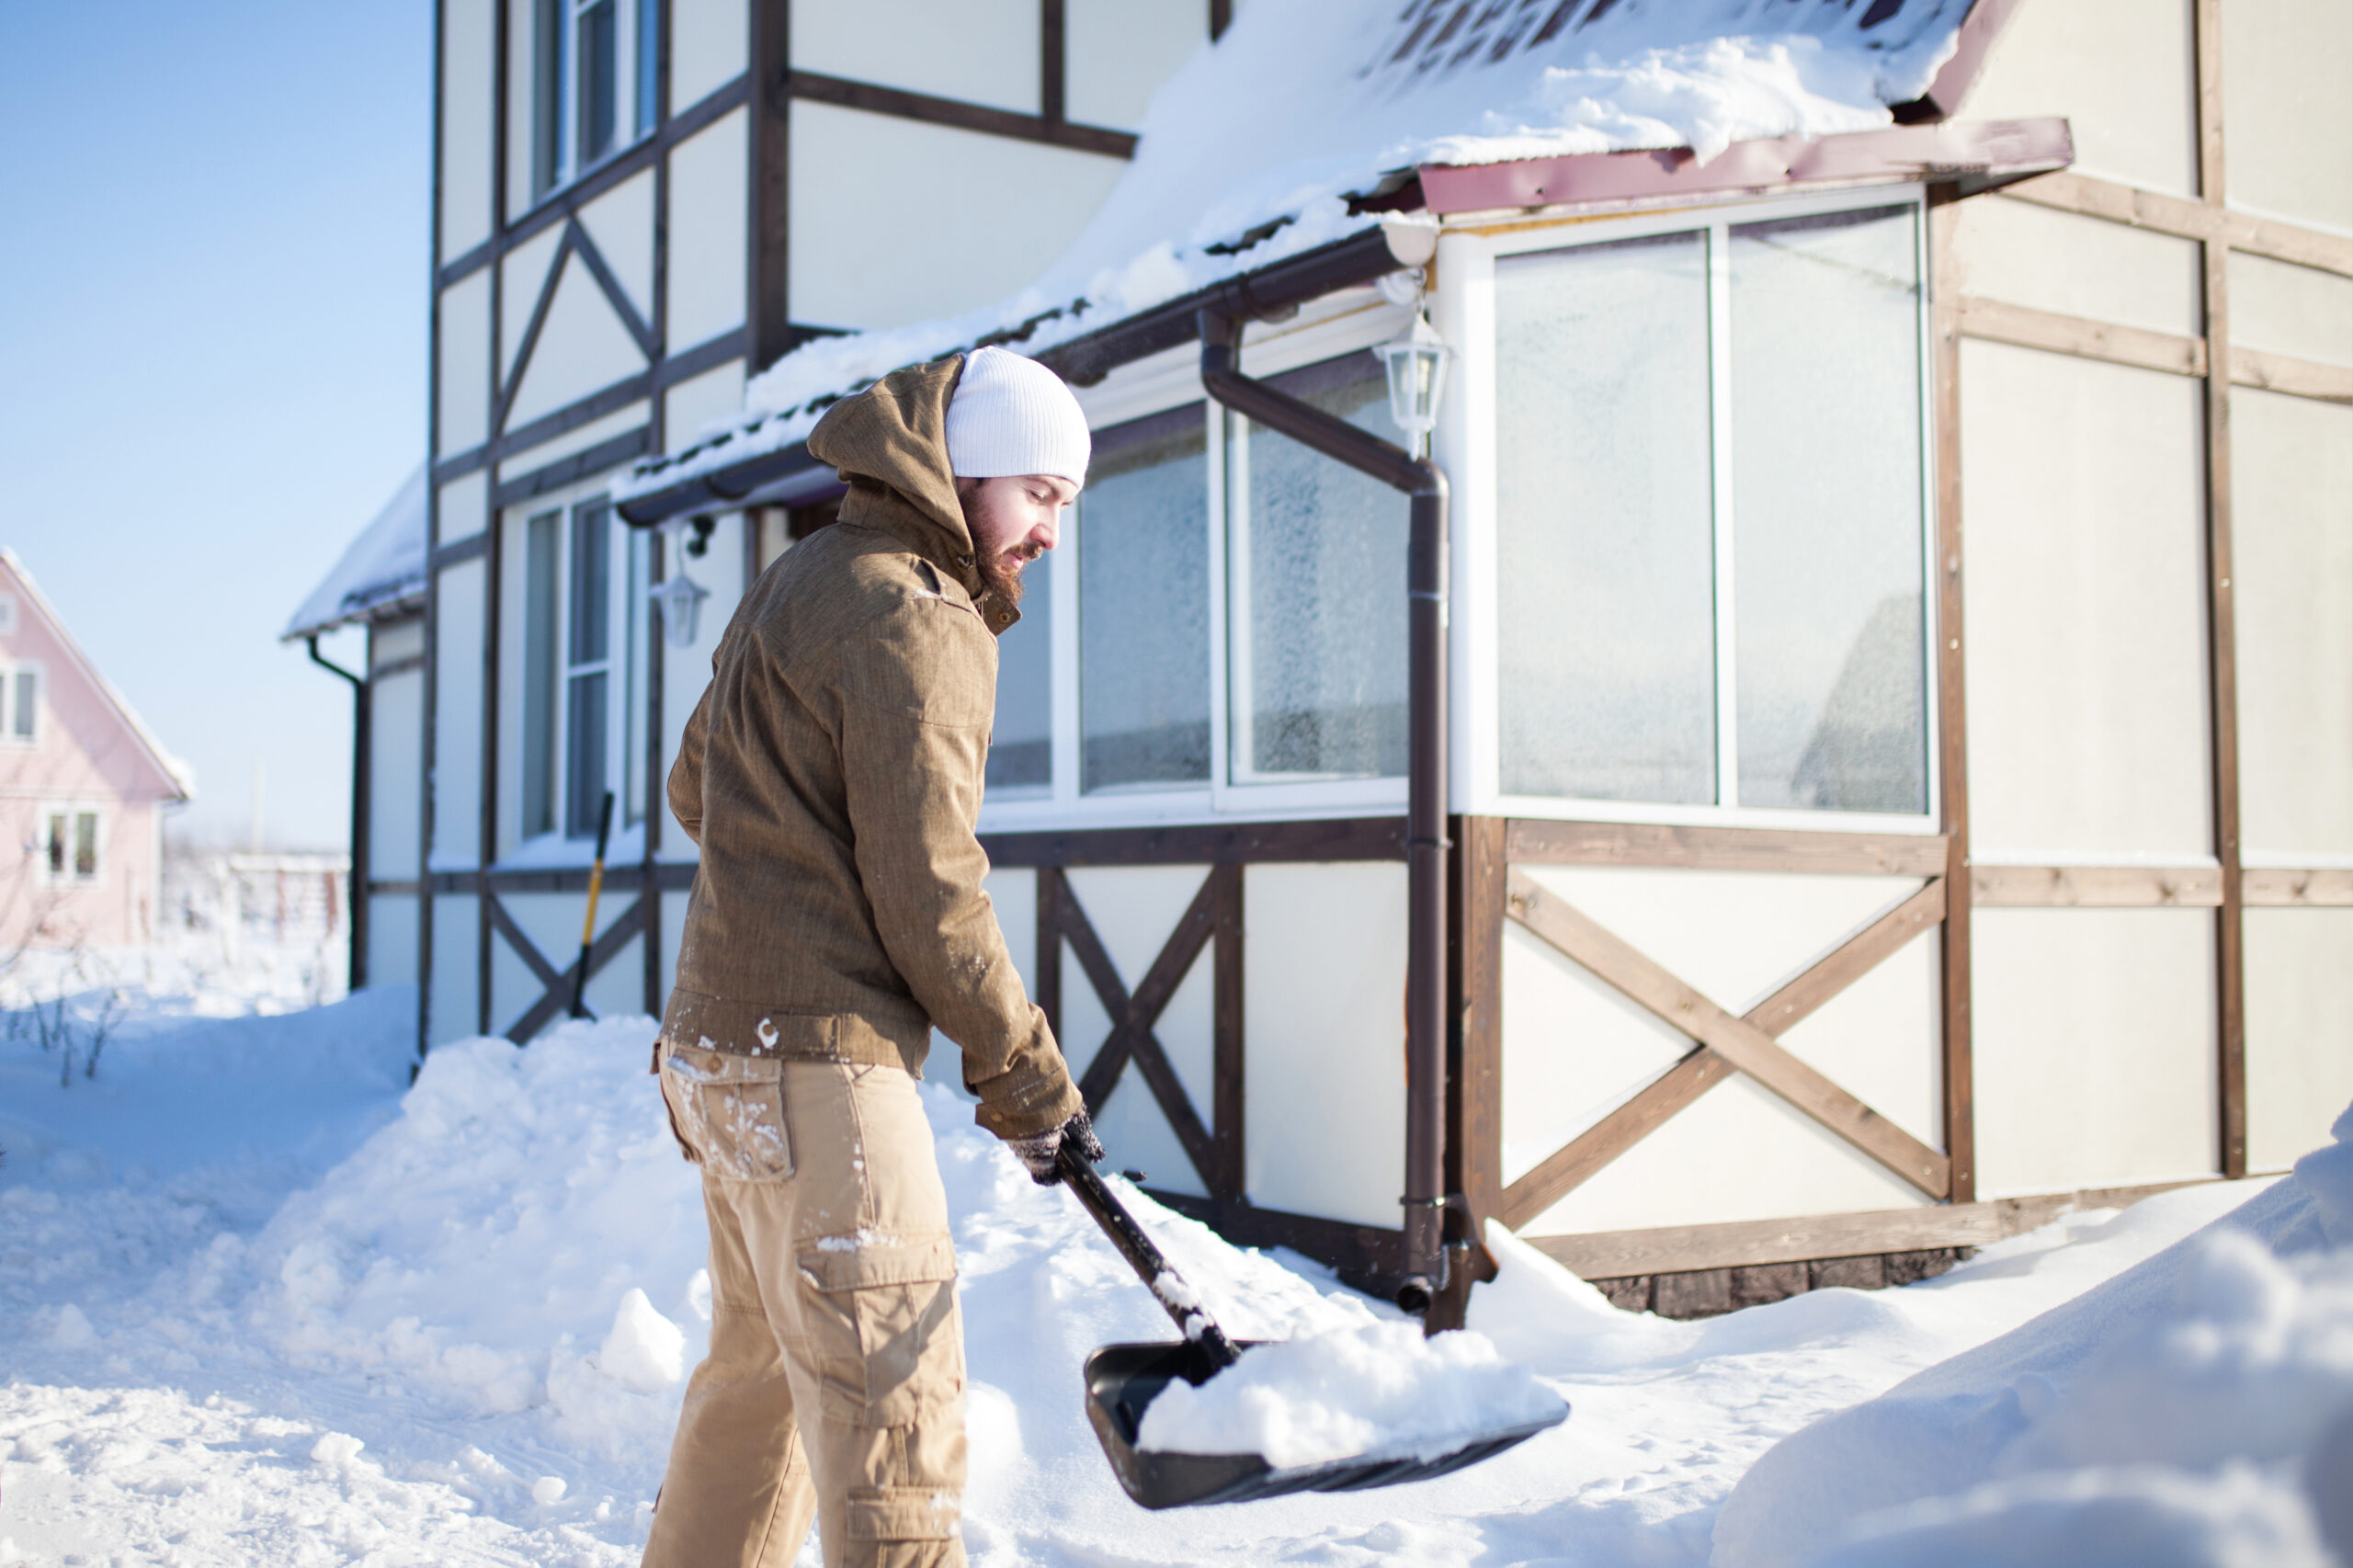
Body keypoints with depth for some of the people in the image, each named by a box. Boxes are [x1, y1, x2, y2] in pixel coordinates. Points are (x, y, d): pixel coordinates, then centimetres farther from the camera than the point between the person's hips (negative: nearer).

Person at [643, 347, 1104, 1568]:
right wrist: (1026, 1078, -6)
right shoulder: (911, 614, -12)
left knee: (758, 1376, 20)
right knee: (891, 1416, -9)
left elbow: (693, 789, 27)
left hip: (718, 1050, 10)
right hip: (817, 1064, -10)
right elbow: (926, 893, -15)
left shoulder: (800, 584, 17)